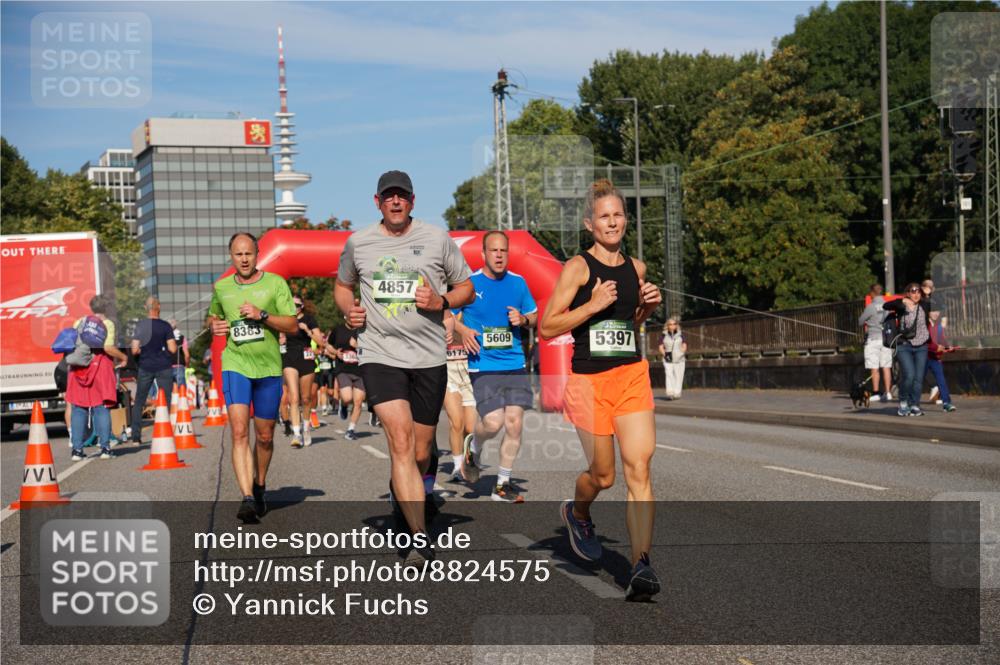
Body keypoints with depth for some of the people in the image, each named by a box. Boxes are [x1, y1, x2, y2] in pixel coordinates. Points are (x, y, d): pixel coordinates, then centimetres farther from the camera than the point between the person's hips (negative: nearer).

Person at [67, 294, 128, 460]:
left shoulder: (79, 322, 12)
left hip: (78, 368, 3)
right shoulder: (108, 324, 0)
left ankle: (77, 449, 3)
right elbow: (108, 347, -12)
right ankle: (105, 448, -1)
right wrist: (123, 357, 2)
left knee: (78, 409, 6)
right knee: (101, 408, 2)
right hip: (100, 366, -3)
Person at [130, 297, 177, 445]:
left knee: (139, 402, 10)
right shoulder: (165, 326, -6)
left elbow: (135, 350, -8)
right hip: (163, 367, -1)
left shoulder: (140, 325, -3)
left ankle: (136, 437, 6)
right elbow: (172, 349, -11)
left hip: (145, 367, 1)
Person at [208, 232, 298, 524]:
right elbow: (214, 317, 26)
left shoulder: (275, 283, 0)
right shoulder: (221, 288, 8)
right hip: (235, 365, 0)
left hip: (269, 368, 0)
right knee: (239, 431, -16)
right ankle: (247, 499, -23)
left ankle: (259, 485, 35)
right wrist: (215, 327, 3)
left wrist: (262, 315, -17)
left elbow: (293, 326, -3)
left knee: (264, 436, 11)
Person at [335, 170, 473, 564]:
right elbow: (342, 284, 24)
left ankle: (401, 487, 44)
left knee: (420, 453, 7)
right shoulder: (358, 243, 7)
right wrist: (348, 310, 2)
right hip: (379, 354, -1)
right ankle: (421, 538, -21)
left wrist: (440, 302, -10)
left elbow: (466, 288, 11)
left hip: (429, 357, 1)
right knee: (400, 440, -19)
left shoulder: (437, 238, 4)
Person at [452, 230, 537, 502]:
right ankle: (473, 447, 22)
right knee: (493, 422, -15)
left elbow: (534, 316, 19)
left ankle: (502, 485, 12)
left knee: (514, 422, -2)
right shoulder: (469, 283, -1)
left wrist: (523, 319, -4)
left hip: (515, 364, 4)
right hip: (483, 366, -3)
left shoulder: (518, 283, 8)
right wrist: (463, 330, -11)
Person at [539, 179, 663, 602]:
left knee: (638, 468, -10)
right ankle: (576, 513, 41)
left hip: (633, 375, 4)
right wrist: (593, 305, -18)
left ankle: (641, 565, -10)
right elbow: (547, 328, -9)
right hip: (589, 379, -3)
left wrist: (648, 306, 5)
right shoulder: (578, 267, -5)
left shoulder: (635, 268, 10)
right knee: (603, 475, 7)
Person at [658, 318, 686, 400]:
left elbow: (684, 346, 8)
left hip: (679, 359, 1)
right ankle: (670, 393, -24)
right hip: (668, 360, -1)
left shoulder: (680, 336, 11)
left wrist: (682, 353, -11)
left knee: (678, 376, -2)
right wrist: (665, 354, -10)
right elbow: (661, 347, 8)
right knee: (668, 375, -16)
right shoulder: (664, 336, 9)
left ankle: (677, 393, 4)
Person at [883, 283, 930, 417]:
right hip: (904, 346, -4)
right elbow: (885, 306, -22)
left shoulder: (923, 307, 6)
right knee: (909, 375, -16)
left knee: (918, 378, 0)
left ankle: (914, 405, 9)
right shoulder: (901, 306, -5)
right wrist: (902, 301, -35)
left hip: (921, 347, 4)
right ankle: (903, 402, 5)